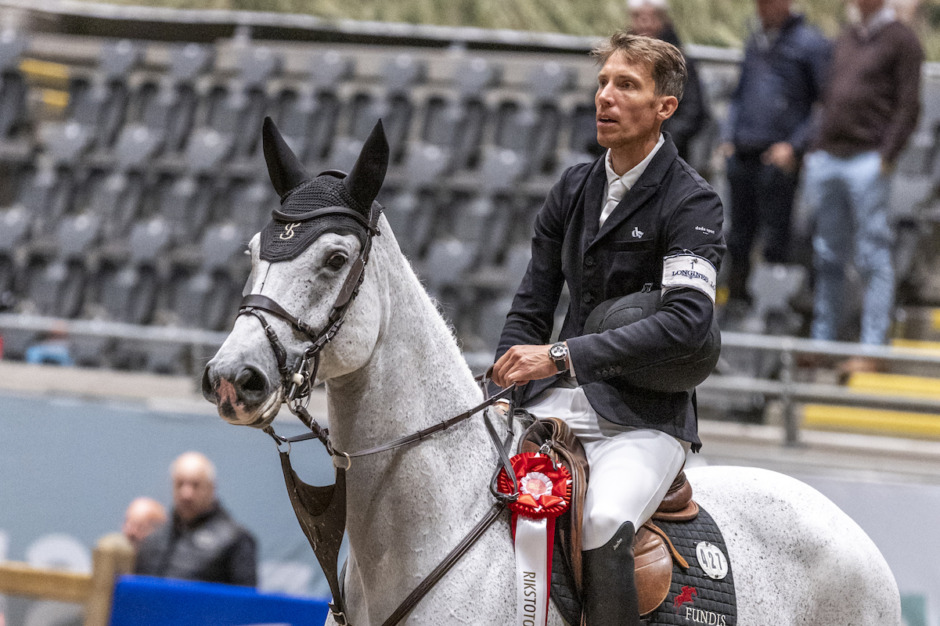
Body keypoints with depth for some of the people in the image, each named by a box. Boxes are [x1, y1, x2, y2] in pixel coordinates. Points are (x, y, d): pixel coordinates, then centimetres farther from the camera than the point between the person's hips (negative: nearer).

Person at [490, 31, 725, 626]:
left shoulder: (693, 203, -8)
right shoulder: (574, 189, 12)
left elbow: (687, 318, -22)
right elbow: (532, 307, 17)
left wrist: (562, 356, -25)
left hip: (644, 417, -6)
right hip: (556, 400, 6)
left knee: (604, 527, -33)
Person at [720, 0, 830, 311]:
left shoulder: (810, 43, -5)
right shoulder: (755, 40, 16)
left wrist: (794, 146, -13)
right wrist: (728, 136, 13)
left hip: (778, 157, -6)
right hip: (742, 154, 6)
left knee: (774, 236, -5)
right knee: (739, 235, 11)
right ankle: (736, 296, 20)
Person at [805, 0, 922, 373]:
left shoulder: (901, 41, -2)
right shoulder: (845, 39, 18)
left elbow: (908, 108, -7)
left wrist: (885, 158, -15)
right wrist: (817, 152, 14)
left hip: (866, 161, -7)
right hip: (828, 159, 7)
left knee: (873, 258, -5)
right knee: (827, 258, 9)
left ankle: (872, 347, -4)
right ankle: (823, 339, 15)